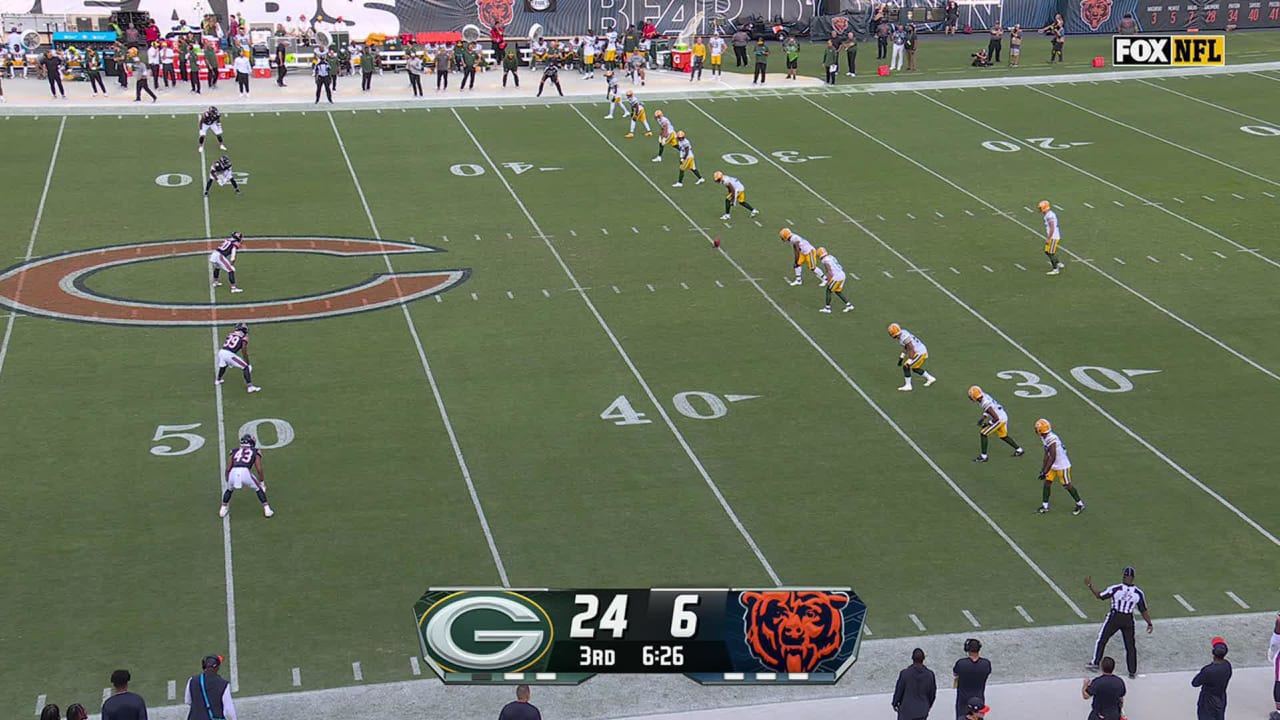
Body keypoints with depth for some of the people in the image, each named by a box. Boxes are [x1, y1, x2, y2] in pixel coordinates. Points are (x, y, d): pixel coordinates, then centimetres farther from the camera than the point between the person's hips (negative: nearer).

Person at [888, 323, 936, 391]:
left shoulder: (905, 337, -28)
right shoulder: (902, 334, 3)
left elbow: (911, 350, -24)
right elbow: (906, 347, 18)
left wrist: (909, 362, -20)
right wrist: (901, 357, 18)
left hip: (920, 353, -10)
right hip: (922, 350, 10)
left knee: (906, 367, -7)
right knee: (915, 368, 25)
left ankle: (908, 386, 0)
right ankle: (930, 379, 37)